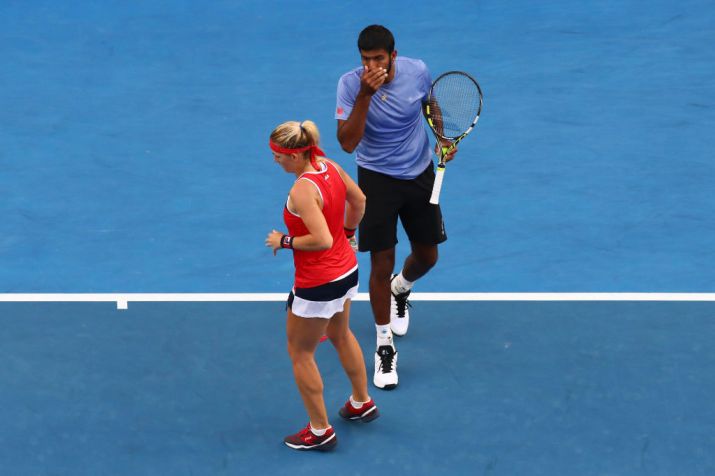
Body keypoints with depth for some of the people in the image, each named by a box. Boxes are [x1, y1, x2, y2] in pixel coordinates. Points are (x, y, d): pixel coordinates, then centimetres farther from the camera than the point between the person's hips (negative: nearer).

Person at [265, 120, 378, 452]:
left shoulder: (302, 191, -31)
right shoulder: (330, 166, -6)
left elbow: (323, 240, -33)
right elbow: (359, 200, 10)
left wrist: (284, 241, -19)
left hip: (317, 284, -9)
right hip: (346, 270, 9)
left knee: (300, 352, 11)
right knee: (340, 336, 31)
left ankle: (320, 431, 23)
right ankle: (362, 403, 50)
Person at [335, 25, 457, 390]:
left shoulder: (417, 71, -14)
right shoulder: (350, 84, -21)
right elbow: (348, 143, -30)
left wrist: (443, 138, -2)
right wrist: (365, 94, -39)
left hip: (420, 174, 3)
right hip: (377, 179, -3)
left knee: (426, 256, 14)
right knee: (381, 264, -4)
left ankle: (400, 291, 50)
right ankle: (384, 346, 12)